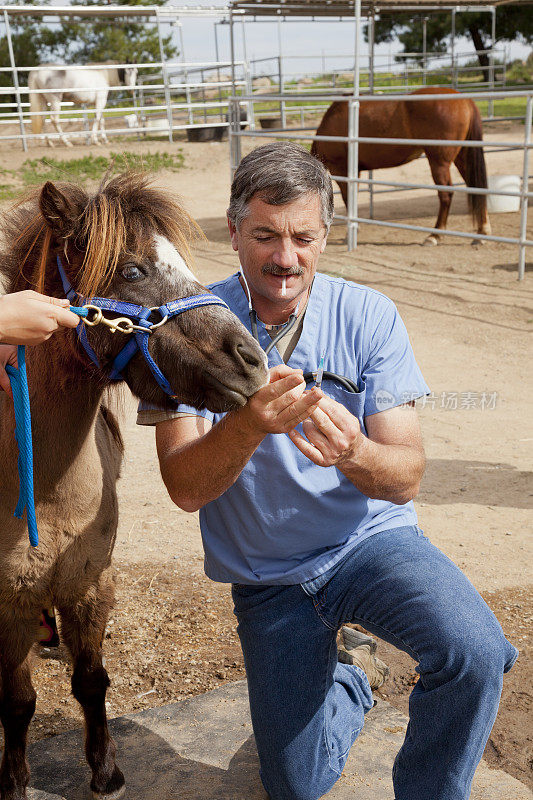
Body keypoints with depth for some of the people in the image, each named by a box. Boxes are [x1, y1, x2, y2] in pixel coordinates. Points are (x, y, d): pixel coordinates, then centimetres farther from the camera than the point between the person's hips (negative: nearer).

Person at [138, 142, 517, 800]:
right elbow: (184, 489, -19)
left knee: (476, 654, -29)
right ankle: (350, 667, 41)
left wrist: (353, 452, -38)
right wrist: (246, 427, -40)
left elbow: (406, 479, -14)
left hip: (372, 541, 0)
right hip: (267, 578, 1)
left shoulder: (368, 316, -11)